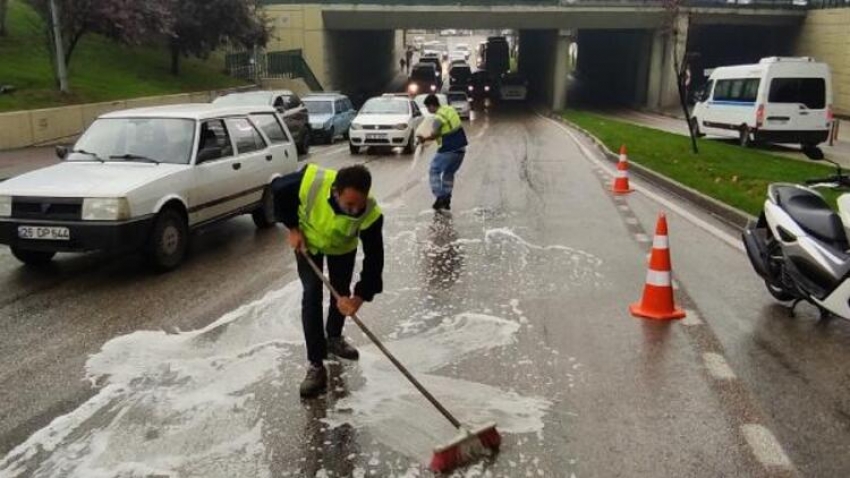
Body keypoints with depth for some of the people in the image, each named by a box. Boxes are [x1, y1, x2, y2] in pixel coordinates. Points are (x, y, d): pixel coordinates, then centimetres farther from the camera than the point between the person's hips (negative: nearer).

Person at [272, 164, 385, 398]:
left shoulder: (371, 213, -39)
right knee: (312, 295, -10)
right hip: (308, 241, -1)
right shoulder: (310, 180, -42)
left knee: (341, 294, 13)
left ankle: (334, 339, 43)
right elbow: (279, 189, -20)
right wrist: (293, 228, -19)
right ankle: (316, 365, -4)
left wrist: (359, 297, -41)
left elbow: (374, 258, -32)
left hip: (343, 248, 1)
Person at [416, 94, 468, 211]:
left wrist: (424, 139, 1)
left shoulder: (438, 118, -17)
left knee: (434, 170, 7)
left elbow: (434, 135, -16)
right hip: (460, 148, 8)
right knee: (449, 173, 20)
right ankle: (446, 200, 22)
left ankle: (440, 197, 2)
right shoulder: (450, 109, 7)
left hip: (448, 150, -8)